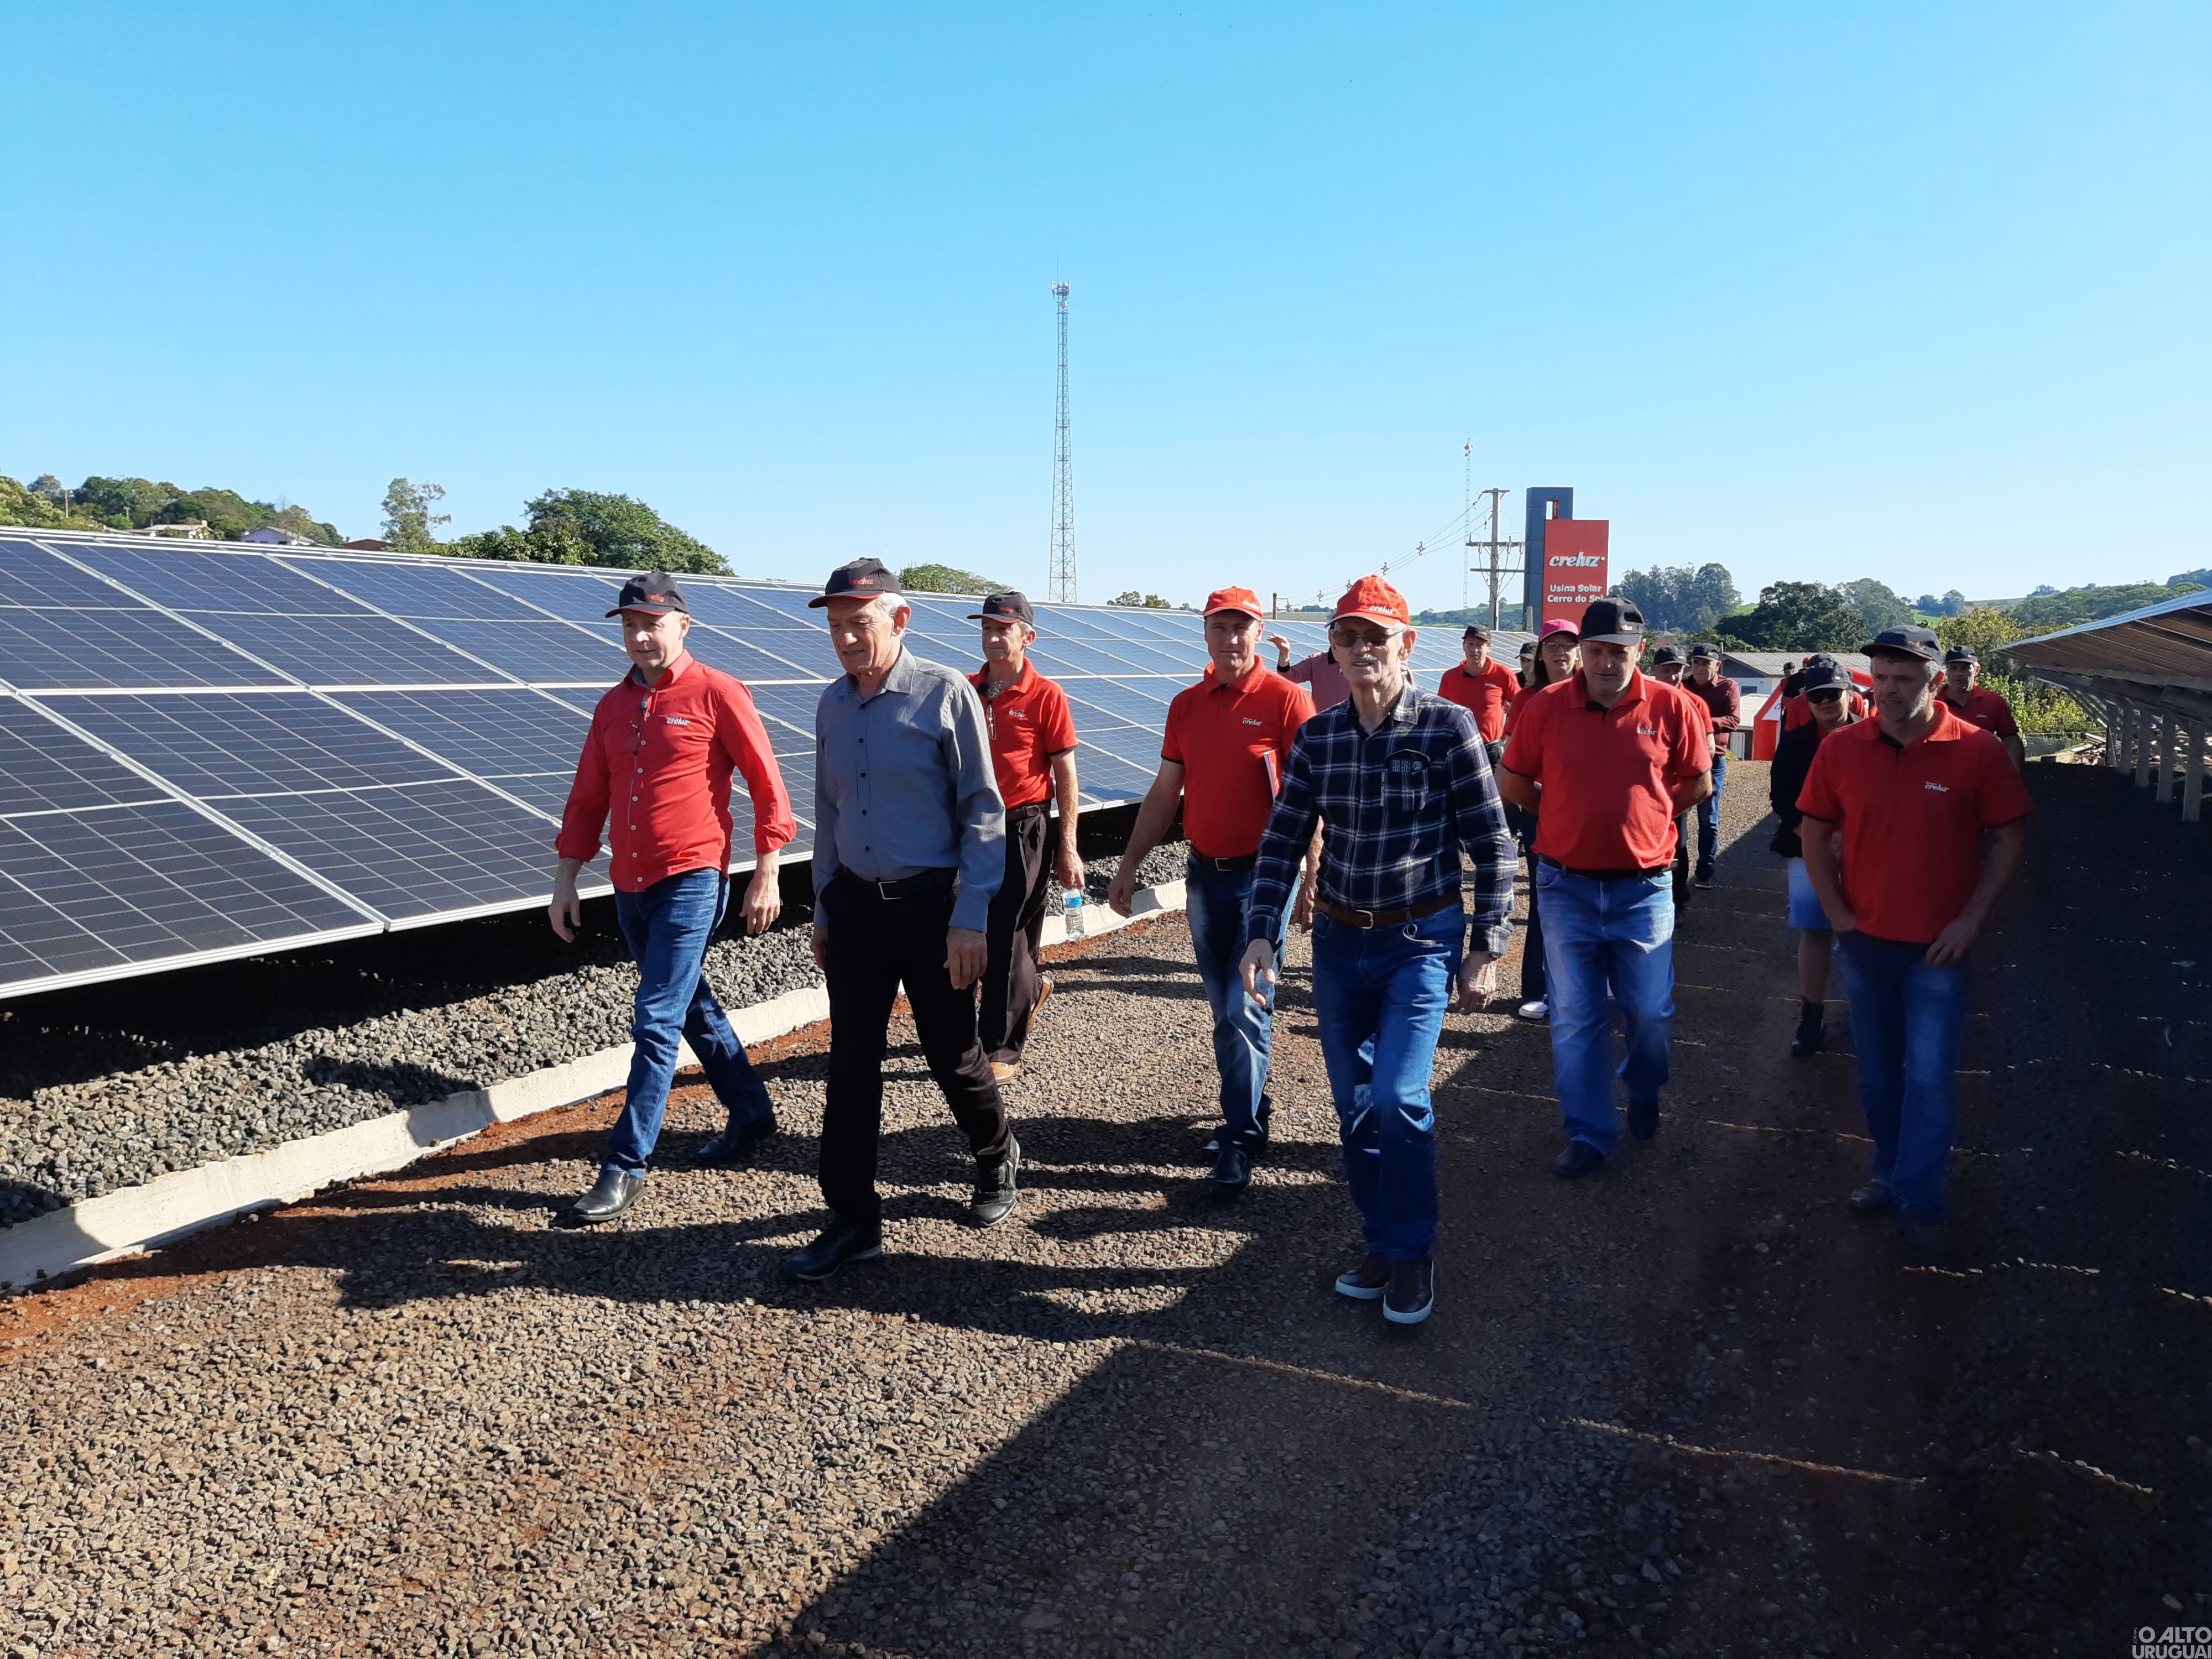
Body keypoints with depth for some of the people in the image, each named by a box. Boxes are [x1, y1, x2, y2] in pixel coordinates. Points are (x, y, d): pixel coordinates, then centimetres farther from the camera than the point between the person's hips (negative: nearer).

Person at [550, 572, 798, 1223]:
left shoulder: (716, 694, -7)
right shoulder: (613, 705, 11)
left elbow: (767, 786, -6)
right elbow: (587, 799, 15)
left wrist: (766, 875, -8)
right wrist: (566, 879, 11)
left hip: (692, 882, -7)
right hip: (629, 888, 7)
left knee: (656, 1022, -9)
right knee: (694, 1010, 18)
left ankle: (626, 1167, -4)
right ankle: (752, 1115, 35)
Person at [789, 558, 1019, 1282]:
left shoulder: (946, 693, -10)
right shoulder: (832, 704, 7)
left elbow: (983, 810, -11)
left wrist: (971, 919, -15)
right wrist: (824, 910, 15)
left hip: (931, 904, -5)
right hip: (854, 905, 5)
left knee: (952, 1054, 8)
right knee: (851, 1064, 5)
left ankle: (998, 1162, 37)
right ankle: (852, 1219, 15)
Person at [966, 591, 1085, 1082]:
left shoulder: (1046, 696, -8)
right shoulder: (965, 691, 5)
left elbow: (1066, 775, -6)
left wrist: (1068, 849, -9)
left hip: (1022, 828, -5)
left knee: (1009, 938, 0)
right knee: (974, 933, 14)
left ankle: (1001, 1050, 11)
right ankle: (1032, 988, 43)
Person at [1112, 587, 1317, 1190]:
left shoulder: (1285, 700, -9)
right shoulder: (1186, 705, 8)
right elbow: (1164, 794, 13)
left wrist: (1310, 878, -13)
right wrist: (1129, 865, 10)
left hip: (1264, 874, -6)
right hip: (1205, 874, 6)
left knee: (1246, 1010, -6)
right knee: (1224, 1008, 14)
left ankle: (1240, 1139, 3)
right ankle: (1252, 1104, 31)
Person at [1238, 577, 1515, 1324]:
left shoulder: (1449, 727, -9)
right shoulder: (1316, 737, 2)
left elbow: (1492, 845, -6)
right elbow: (1282, 841, 4)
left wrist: (1487, 949, -8)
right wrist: (1262, 934, -7)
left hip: (1422, 940, -4)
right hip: (1338, 941, 4)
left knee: (1397, 1099, -14)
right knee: (1354, 1108, 11)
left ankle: (1412, 1253, 8)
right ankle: (1380, 1242, 30)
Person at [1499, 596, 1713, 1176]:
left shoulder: (1670, 707, -6)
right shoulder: (1545, 706, -5)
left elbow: (1698, 783, 6)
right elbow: (1511, 783, 6)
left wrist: (1646, 817, 5)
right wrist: (1573, 817, 7)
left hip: (1644, 887, 0)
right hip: (1566, 886, 0)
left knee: (1650, 1011, 11)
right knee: (1574, 1018, 6)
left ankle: (1643, 1092, 42)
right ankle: (1587, 1134, 19)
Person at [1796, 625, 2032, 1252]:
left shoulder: (1977, 751, -10)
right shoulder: (1841, 749, -4)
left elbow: (2011, 839, -4)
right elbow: (1816, 833, 6)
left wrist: (1971, 918, -10)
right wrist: (1836, 911, -1)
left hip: (1940, 948, -3)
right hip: (1865, 942, 3)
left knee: (1929, 1078, -3)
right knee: (1877, 1076, 15)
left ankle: (1921, 1203, 10)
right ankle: (1891, 1173, 34)